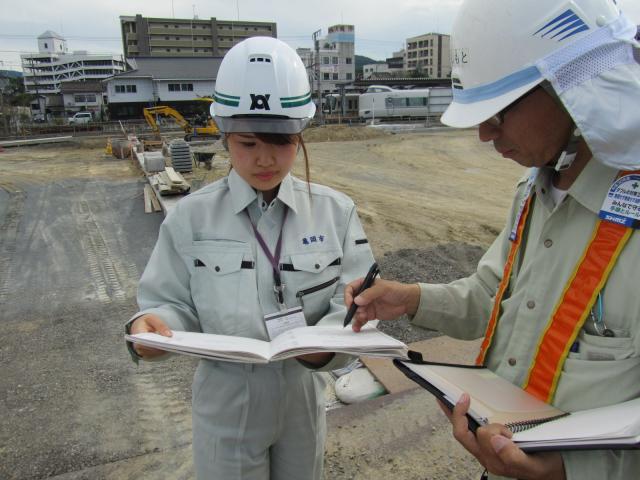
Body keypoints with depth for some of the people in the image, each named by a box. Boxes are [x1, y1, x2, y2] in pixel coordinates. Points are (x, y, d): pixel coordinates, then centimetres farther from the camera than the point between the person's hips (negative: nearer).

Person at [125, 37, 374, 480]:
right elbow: (176, 306, -7)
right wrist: (153, 325, -29)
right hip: (227, 403, -1)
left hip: (304, 398, 2)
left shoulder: (335, 211, -9)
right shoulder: (192, 217, -11)